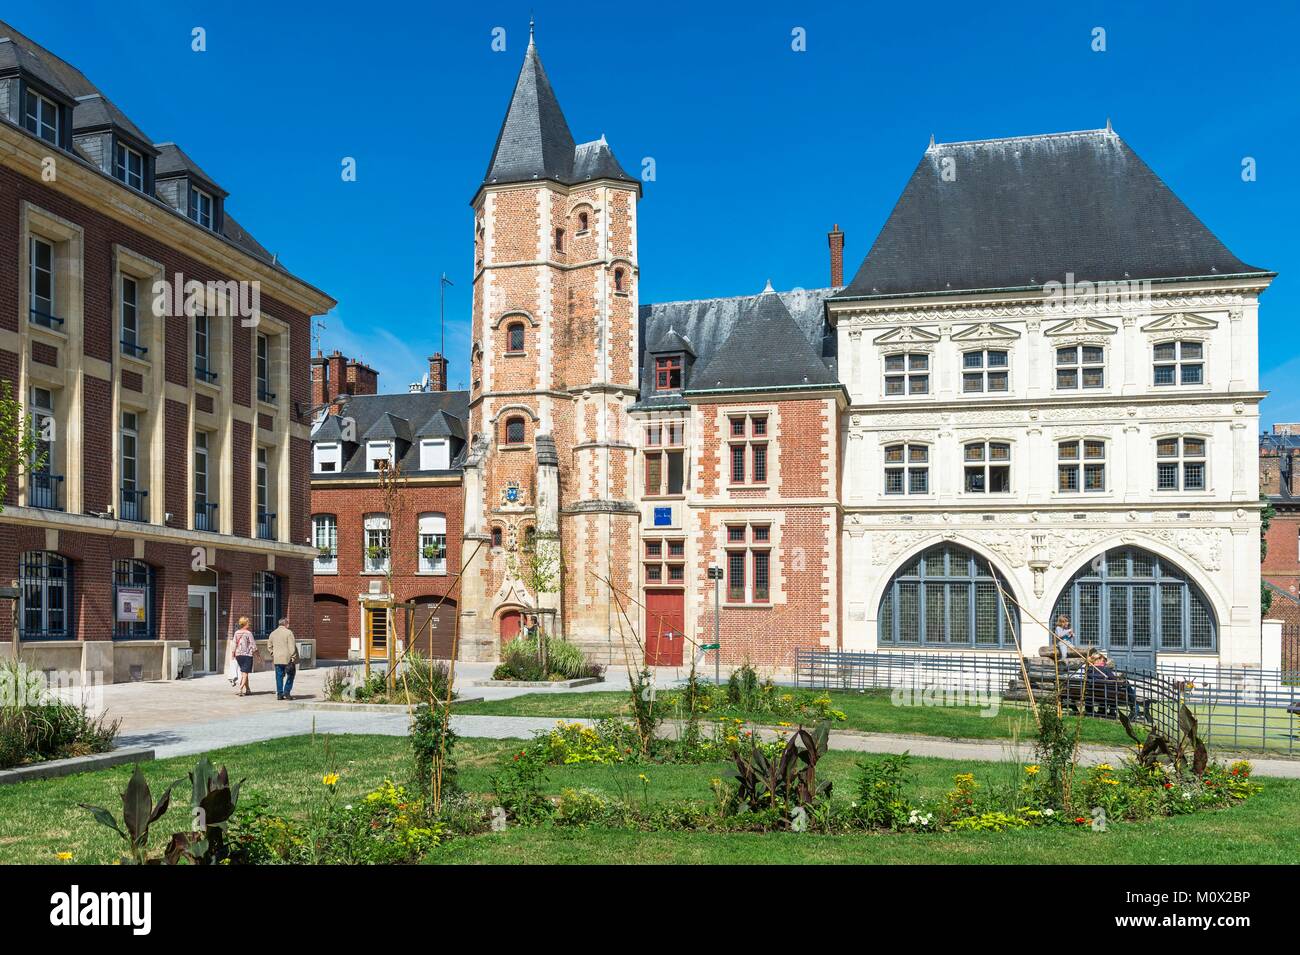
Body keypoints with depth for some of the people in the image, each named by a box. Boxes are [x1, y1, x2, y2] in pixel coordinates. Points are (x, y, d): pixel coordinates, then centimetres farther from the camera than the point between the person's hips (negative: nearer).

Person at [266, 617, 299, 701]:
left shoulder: (273, 633, 11)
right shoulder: (288, 632, -9)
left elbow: (269, 646, 16)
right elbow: (291, 647, -13)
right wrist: (293, 658, -11)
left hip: (277, 659, 5)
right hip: (287, 659, -5)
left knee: (279, 677, 9)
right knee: (290, 675, 6)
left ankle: (279, 694, 9)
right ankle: (286, 692, -1)